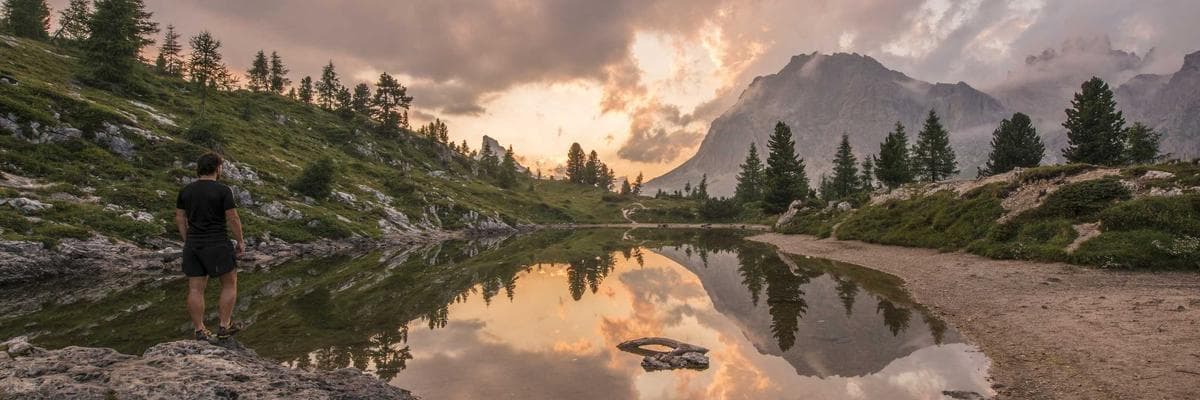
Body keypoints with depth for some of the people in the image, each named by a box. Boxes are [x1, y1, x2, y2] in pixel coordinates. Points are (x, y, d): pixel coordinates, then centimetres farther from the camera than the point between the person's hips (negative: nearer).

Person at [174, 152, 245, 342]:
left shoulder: (186, 190, 6)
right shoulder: (223, 190, -12)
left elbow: (179, 218, 10)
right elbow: (233, 219, -12)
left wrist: (187, 241, 18)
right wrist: (240, 241, -1)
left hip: (193, 246, 6)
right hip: (217, 246, -6)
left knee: (195, 289, 8)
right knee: (230, 284, 9)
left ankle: (200, 331, 13)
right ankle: (224, 326, 11)